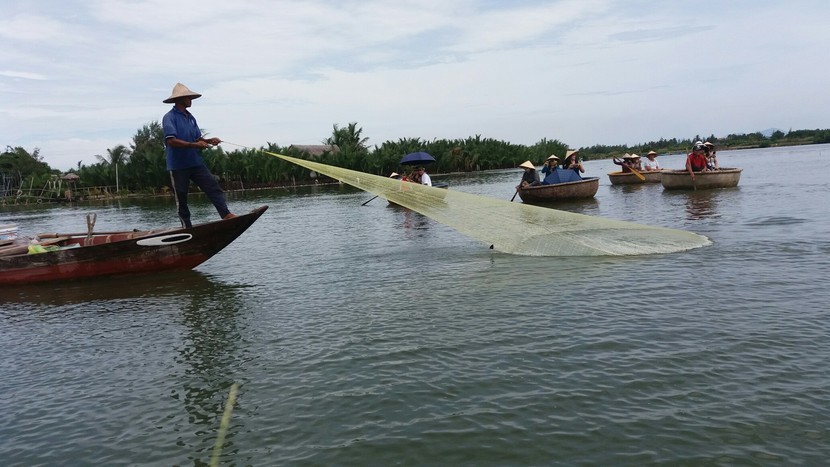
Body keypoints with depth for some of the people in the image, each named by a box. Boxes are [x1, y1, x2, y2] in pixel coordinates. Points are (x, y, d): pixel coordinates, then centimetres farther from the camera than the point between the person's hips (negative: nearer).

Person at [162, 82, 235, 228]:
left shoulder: (190, 117, 15)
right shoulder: (169, 117, -9)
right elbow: (171, 141, -20)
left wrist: (208, 141, -6)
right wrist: (195, 145, -23)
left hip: (196, 162, 6)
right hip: (178, 165, -6)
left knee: (213, 186, -8)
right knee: (181, 197, 4)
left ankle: (226, 214, -14)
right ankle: (187, 226, 12)